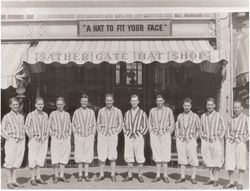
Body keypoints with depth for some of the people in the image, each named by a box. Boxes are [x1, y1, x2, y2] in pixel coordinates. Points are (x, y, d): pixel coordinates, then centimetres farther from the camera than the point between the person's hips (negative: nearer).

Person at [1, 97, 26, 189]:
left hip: (21, 141, 5)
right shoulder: (7, 117, -2)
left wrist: (23, 138, 9)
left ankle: (14, 181, 16)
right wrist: (8, 138, -12)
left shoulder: (21, 117, 13)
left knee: (17, 161, 8)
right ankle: (9, 182, 5)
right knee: (9, 161, -4)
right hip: (11, 141, -5)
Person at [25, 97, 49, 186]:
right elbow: (26, 127, -3)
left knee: (41, 158, 9)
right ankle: (32, 179, 8)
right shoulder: (31, 115, -5)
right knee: (33, 159, -1)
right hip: (34, 140, -4)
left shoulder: (45, 115, 8)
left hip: (43, 140, 4)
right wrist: (32, 137, -7)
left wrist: (46, 136, 7)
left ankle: (38, 177, 18)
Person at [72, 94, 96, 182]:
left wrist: (93, 134, 1)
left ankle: (86, 175, 9)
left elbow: (94, 125, 11)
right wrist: (75, 134, -1)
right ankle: (80, 175, 8)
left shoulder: (91, 112, 7)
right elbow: (73, 124, 9)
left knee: (88, 155, 2)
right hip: (79, 136, -1)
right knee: (79, 156, 0)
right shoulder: (76, 112, 5)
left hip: (89, 136, 1)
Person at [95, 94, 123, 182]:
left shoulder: (117, 111, 1)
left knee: (112, 156, -1)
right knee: (101, 156, 2)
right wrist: (99, 132, 4)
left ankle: (113, 175, 10)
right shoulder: (101, 111, 7)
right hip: (102, 135, 2)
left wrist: (116, 133, -2)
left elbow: (121, 124, 6)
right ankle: (101, 174, 14)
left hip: (112, 136, -2)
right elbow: (98, 123, 15)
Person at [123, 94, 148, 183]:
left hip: (138, 136, -3)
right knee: (129, 157, 5)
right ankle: (129, 175, 14)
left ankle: (140, 175, 10)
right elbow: (124, 125, 15)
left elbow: (145, 126, 3)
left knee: (140, 157, 0)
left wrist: (141, 134, -6)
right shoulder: (127, 113, 10)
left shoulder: (142, 113, 2)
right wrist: (126, 133, 2)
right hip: (128, 136, 3)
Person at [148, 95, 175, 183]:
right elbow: (149, 123, 15)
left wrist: (169, 133, -2)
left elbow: (172, 123, 6)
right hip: (154, 135, 2)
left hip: (165, 134, -2)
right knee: (157, 155, 4)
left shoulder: (168, 110, 3)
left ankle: (165, 176, 2)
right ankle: (158, 176, 10)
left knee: (165, 155, -5)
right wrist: (151, 133, 4)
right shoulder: (152, 110, 9)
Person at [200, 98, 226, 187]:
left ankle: (216, 179, 12)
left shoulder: (218, 116, -2)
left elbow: (223, 129, 3)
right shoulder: (203, 116, 8)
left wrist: (219, 139, -6)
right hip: (206, 142, 3)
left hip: (216, 141, -3)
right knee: (209, 162, 8)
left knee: (216, 162, 1)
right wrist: (202, 137, 3)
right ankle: (211, 179, 17)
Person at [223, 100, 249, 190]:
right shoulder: (231, 119, 15)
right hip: (230, 142, 4)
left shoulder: (246, 118, 3)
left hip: (240, 143, -4)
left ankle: (240, 183, 5)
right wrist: (227, 139, 6)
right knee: (229, 163, 3)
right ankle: (231, 182, 13)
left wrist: (244, 139, -10)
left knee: (241, 163, -2)